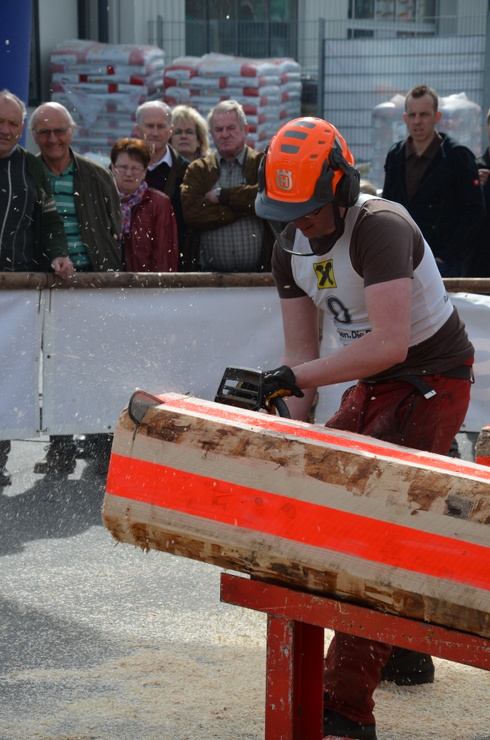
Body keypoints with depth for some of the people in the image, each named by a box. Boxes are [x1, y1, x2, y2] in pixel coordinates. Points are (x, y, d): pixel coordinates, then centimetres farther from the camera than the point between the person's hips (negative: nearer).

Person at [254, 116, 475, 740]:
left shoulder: (381, 229, -27)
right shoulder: (290, 247, 0)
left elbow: (388, 344, -36)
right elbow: (302, 349, 1)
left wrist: (295, 378, -32)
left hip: (432, 382, -9)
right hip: (373, 385, 9)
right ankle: (404, 653, 28)